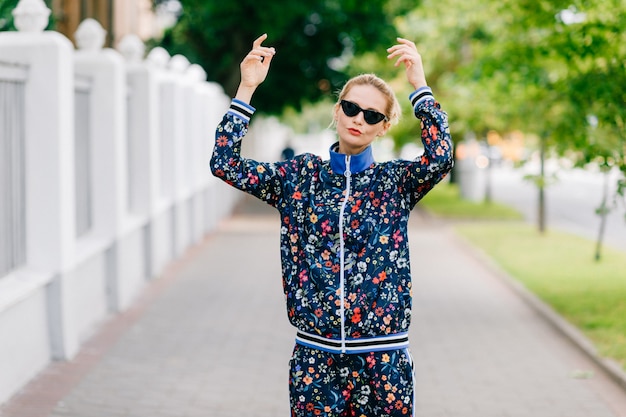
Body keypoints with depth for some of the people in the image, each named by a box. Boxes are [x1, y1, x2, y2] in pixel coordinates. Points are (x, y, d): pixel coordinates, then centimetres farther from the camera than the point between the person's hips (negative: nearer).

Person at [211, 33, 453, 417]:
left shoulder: (395, 181, 2)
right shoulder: (301, 175, 7)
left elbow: (441, 158, -18)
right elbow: (226, 165, 0)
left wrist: (419, 84, -17)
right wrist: (247, 88, -5)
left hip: (382, 356, -1)